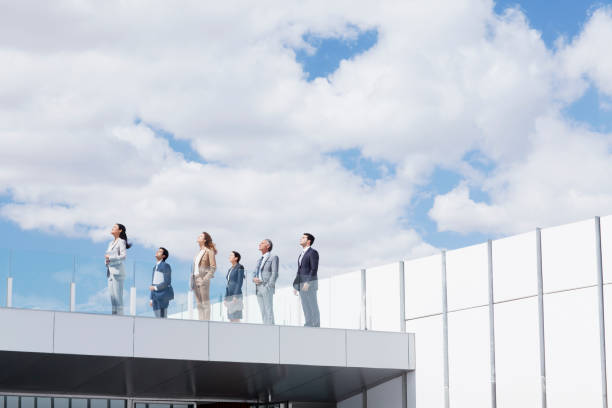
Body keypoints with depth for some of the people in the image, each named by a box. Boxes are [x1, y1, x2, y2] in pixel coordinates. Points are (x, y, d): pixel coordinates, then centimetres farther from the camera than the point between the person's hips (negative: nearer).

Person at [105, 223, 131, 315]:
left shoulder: (121, 242, -3)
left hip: (118, 272, -7)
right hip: (110, 272, 8)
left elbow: (124, 256, -14)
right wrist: (106, 262, 0)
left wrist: (110, 258, -10)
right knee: (112, 296, 4)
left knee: (118, 296, -10)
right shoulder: (111, 243, 20)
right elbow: (107, 257, 22)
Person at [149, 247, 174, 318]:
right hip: (156, 296, 8)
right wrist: (151, 299, 17)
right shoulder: (155, 267, 19)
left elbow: (167, 282, -15)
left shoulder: (165, 266, -8)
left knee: (162, 317, -10)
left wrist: (155, 288, -17)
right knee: (158, 317, 5)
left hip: (163, 295, -8)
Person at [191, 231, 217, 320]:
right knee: (199, 304, 7)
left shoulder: (209, 251, -5)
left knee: (205, 303, -7)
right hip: (195, 279, 8)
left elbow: (213, 267, -10)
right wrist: (193, 280, 13)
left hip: (203, 280, -8)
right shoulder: (199, 252, 17)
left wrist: (205, 279, -18)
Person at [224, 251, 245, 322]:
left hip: (236, 295, -8)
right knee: (231, 319, 5)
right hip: (230, 296, 8)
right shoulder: (230, 270, 18)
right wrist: (226, 298, 16)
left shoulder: (240, 268, -6)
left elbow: (239, 283, -13)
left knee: (235, 318, -12)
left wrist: (235, 297, -20)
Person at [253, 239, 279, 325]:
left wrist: (269, 286, -17)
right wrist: (254, 279, -4)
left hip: (267, 288, -7)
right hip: (258, 288, 7)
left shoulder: (273, 257, -1)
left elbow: (275, 274, -8)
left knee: (269, 311, -11)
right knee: (263, 312, 4)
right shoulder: (260, 260, 23)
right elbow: (254, 273, 19)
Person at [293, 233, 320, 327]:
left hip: (310, 283, -8)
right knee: (306, 307, 5)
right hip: (302, 285, 8)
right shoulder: (302, 254, 19)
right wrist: (295, 286, 16)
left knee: (313, 307, -7)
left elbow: (314, 269, -17)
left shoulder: (313, 252, -9)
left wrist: (307, 283, -25)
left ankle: (316, 326, -6)